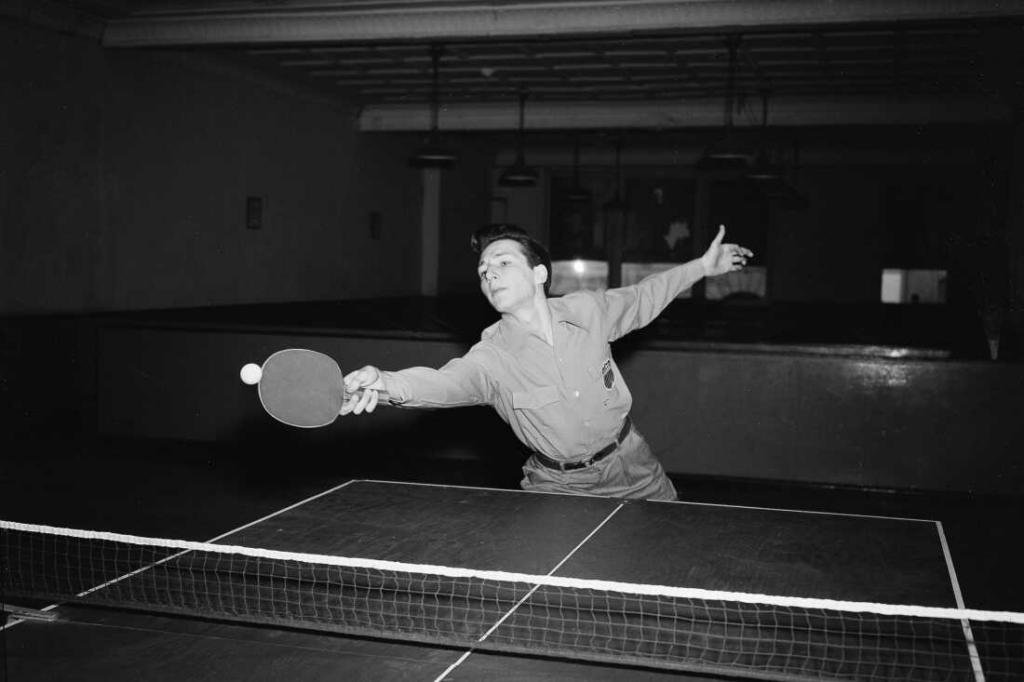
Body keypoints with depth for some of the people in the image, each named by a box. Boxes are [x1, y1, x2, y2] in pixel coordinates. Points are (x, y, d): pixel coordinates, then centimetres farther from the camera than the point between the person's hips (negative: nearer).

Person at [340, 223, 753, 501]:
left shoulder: (586, 310, -10)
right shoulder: (490, 358, -21)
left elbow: (642, 297, 11)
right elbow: (444, 382, -41)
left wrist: (703, 266, 13)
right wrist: (386, 381, -62)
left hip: (633, 473, 3)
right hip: (558, 488, -2)